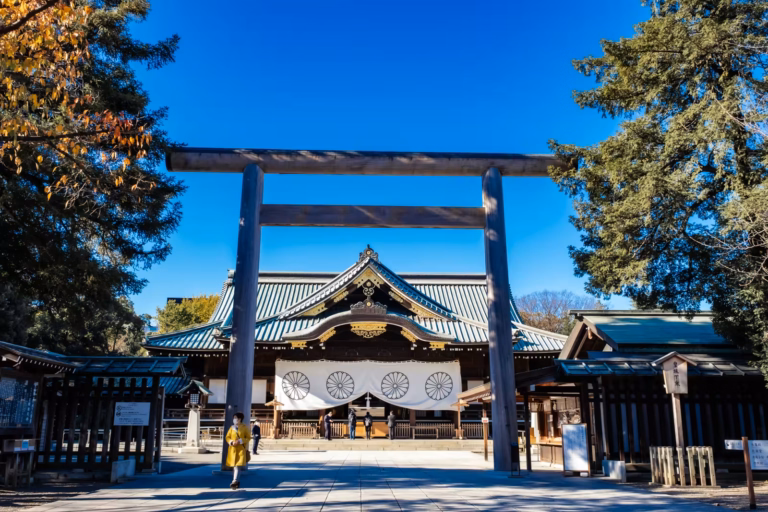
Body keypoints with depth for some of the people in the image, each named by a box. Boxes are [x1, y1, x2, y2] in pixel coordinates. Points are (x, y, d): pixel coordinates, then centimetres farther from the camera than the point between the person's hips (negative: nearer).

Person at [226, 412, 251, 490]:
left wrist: (240, 441, -15)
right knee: (234, 466, 10)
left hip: (241, 449, -4)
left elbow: (248, 437, 0)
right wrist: (231, 442, -11)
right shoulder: (232, 427, 7)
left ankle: (234, 481, -19)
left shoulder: (244, 427, -1)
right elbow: (227, 437, 10)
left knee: (238, 466, -13)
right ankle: (237, 481, 24)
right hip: (232, 449, 4)